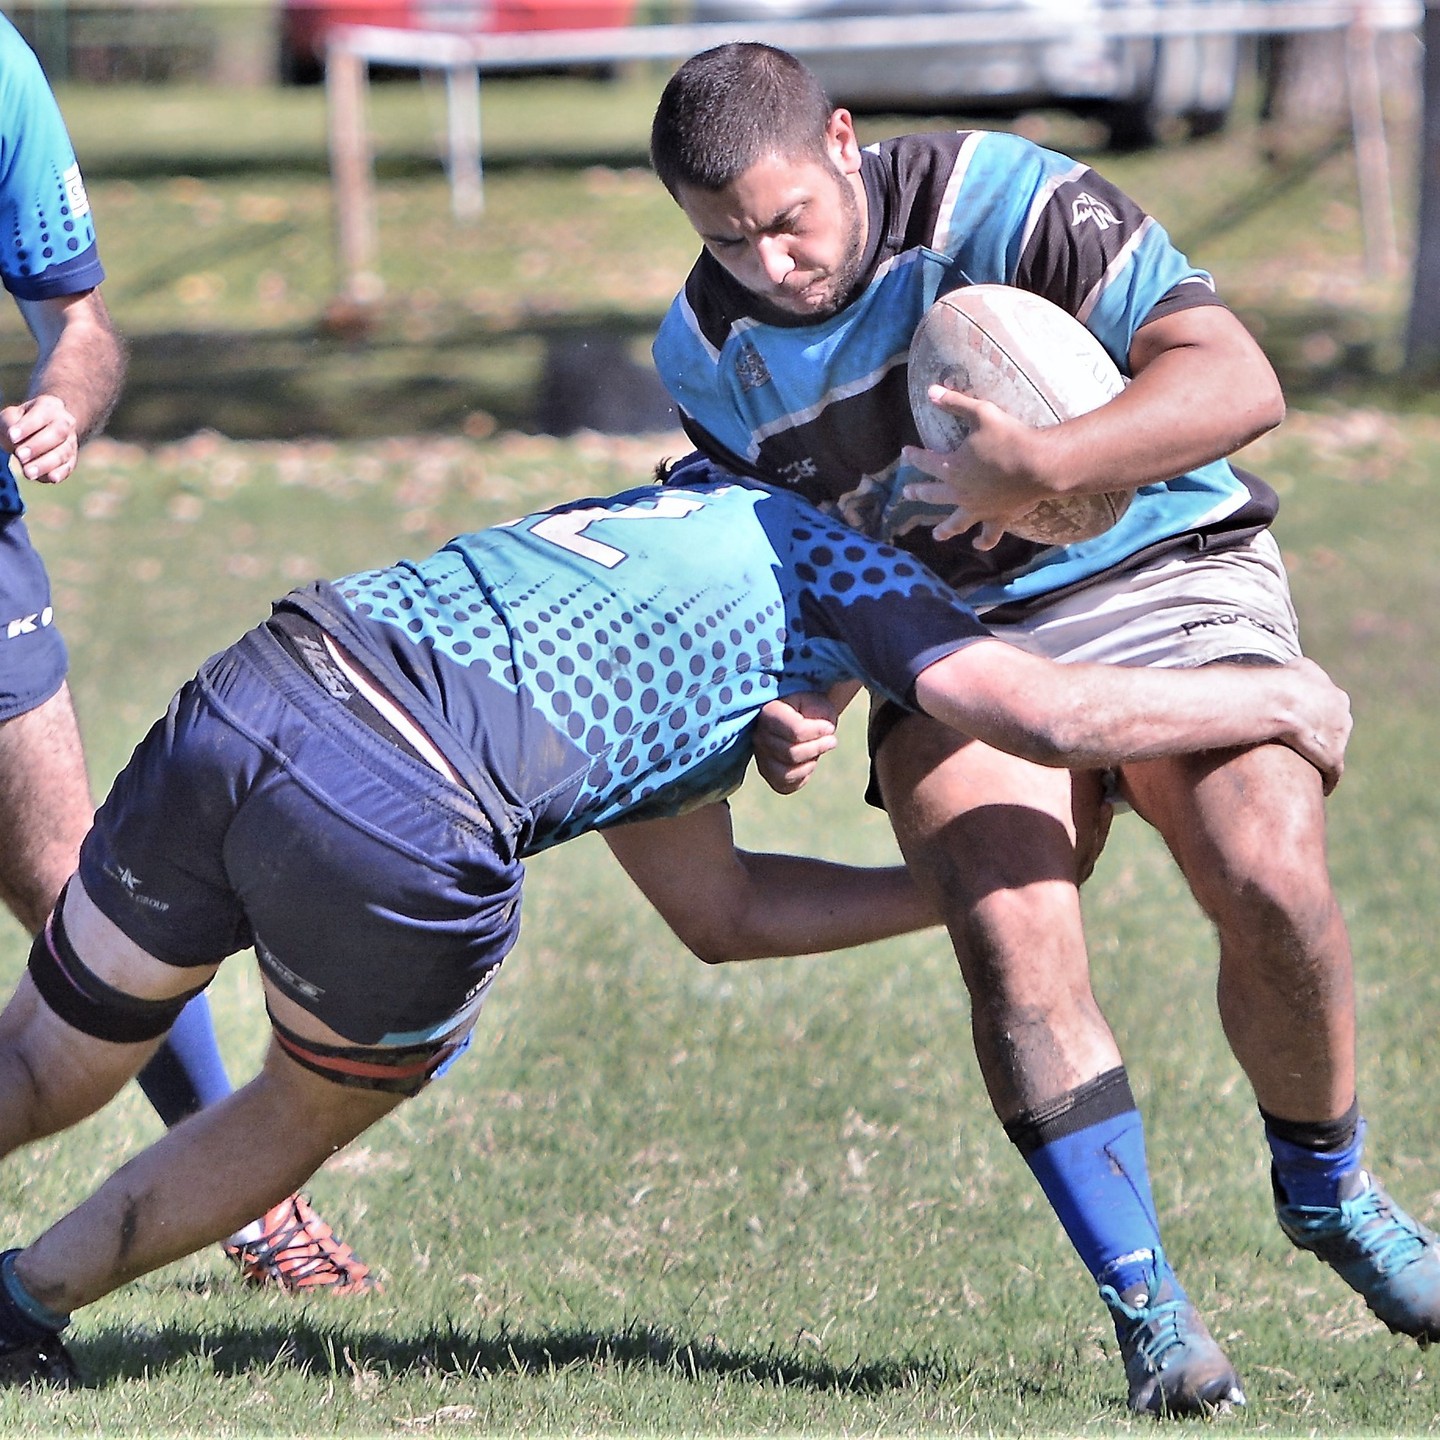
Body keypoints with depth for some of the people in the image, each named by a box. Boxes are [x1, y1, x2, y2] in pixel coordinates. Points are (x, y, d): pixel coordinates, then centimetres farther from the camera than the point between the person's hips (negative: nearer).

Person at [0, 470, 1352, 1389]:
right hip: (407, 825, -6)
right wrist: (1278, 699, 16)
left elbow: (724, 908, 41)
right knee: (314, 1112, 25)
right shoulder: (817, 548, 18)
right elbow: (1048, 714, 1)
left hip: (238, 698, 6)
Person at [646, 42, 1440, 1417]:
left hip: (1165, 571, -3)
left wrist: (1042, 462, -41)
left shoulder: (1004, 198, -21)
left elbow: (1238, 383, -27)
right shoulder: (702, 352, -5)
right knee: (1010, 934, -24)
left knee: (1271, 882, -24)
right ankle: (1146, 1309, -12)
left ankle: (1326, 1189, 6)